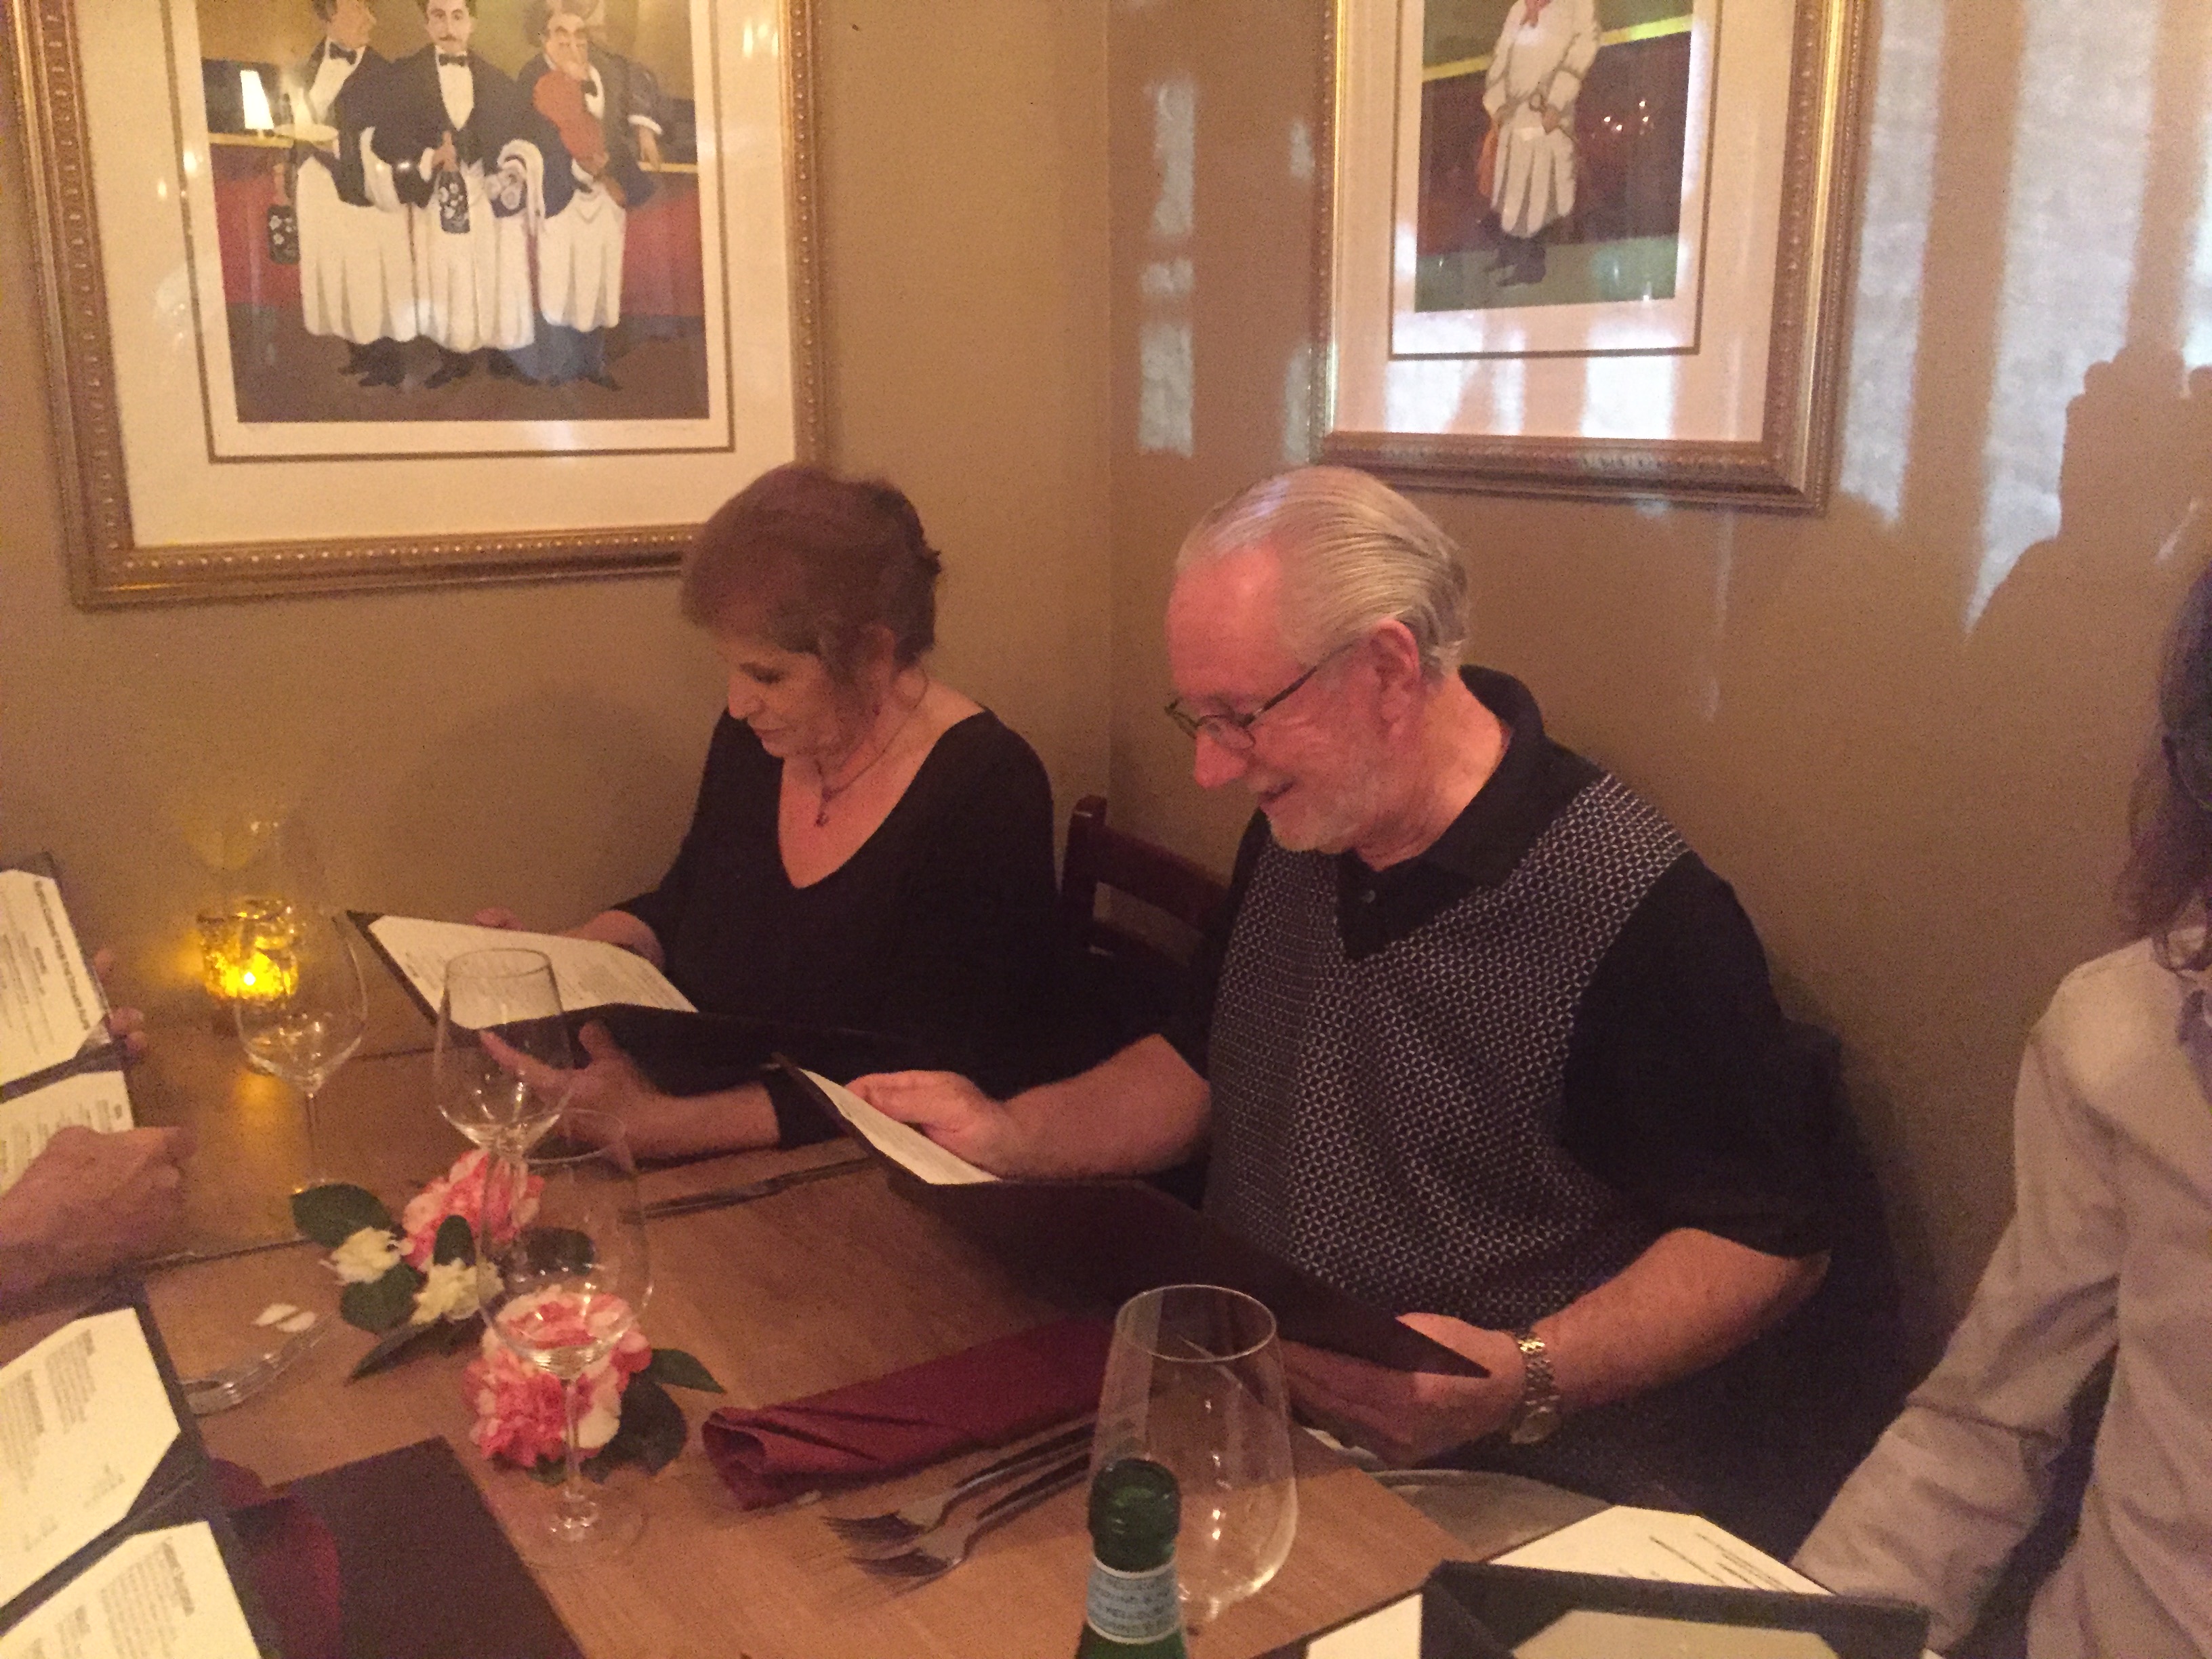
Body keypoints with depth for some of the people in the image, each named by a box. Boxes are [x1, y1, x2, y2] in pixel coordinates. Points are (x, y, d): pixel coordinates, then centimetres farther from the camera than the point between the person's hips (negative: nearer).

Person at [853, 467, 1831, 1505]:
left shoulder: (1639, 913, -18)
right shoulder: (1293, 835, 8)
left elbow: (1769, 1240, -11)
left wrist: (1526, 1380, -25)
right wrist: (1010, 1135, 8)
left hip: (1510, 1491, -7)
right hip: (1239, 1420, 7)